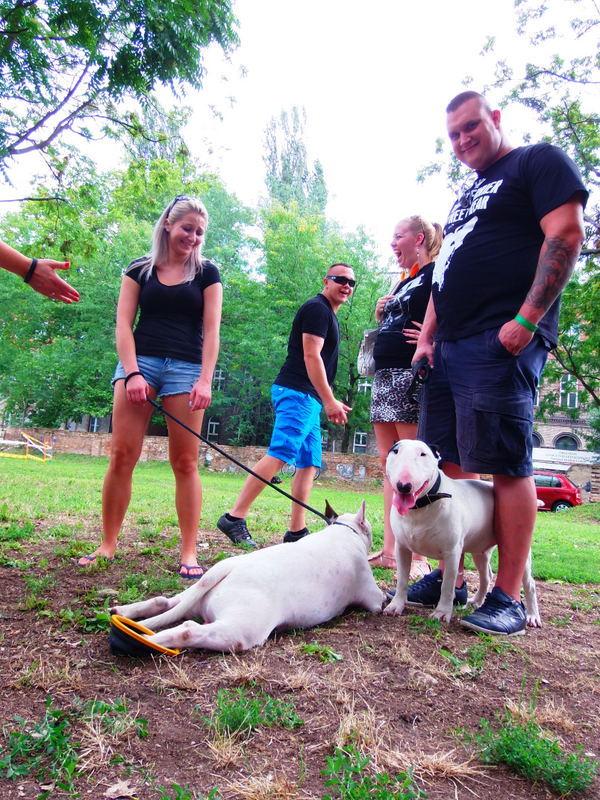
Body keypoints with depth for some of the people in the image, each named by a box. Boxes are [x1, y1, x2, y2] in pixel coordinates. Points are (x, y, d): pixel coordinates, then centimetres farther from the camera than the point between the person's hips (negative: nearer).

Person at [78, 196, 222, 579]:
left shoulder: (207, 273, 10)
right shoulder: (140, 270, 12)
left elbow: (211, 329, 1)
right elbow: (124, 324, 5)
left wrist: (205, 380, -11)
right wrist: (132, 372, -9)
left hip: (186, 367, -1)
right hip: (140, 361, 1)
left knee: (185, 462, -4)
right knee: (122, 455, -4)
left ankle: (189, 553, -1)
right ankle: (108, 545, 6)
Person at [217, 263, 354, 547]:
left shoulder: (328, 315, 25)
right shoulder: (317, 308, -6)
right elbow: (311, 357, -15)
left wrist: (329, 402, 25)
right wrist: (330, 401, -19)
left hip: (309, 399, 11)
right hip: (297, 392, -10)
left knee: (309, 464, 6)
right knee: (279, 455, -17)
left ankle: (296, 531, 7)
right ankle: (234, 518, -15)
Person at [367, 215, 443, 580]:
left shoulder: (435, 274, -3)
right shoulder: (402, 283, 24)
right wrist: (382, 317, 12)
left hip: (413, 373, -9)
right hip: (385, 375, 9)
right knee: (390, 464, 7)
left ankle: (417, 556, -4)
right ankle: (389, 549, 13)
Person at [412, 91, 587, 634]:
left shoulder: (539, 163, 5)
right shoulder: (466, 196, 28)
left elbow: (566, 234, -9)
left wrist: (527, 318, -19)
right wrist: (427, 337, 15)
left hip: (502, 343, -8)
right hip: (450, 347, 9)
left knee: (506, 465, -9)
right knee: (448, 465, 6)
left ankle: (508, 596, -1)